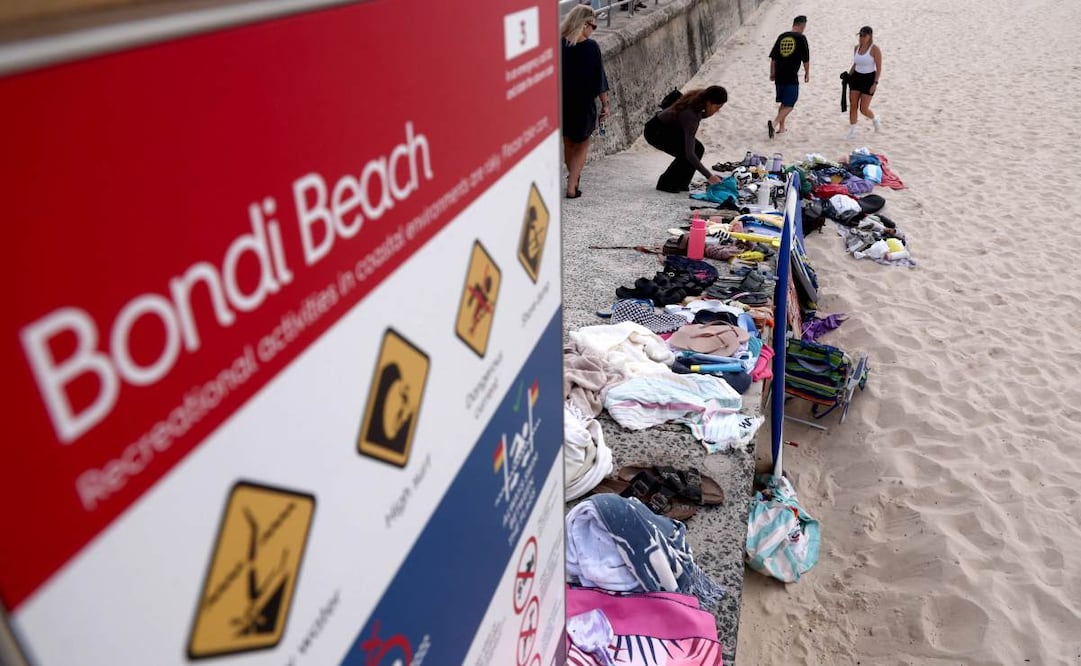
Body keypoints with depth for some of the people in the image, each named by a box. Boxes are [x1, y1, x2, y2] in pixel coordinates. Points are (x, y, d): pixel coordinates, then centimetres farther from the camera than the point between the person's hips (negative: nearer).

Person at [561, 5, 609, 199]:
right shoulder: (591, 47, -12)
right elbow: (599, 80, -9)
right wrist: (605, 104, 1)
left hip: (559, 103, 3)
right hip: (583, 105, -3)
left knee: (568, 142, 24)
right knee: (582, 145, 15)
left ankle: (574, 178, 38)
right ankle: (572, 186, 7)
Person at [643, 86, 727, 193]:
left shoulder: (699, 98, -14)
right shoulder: (690, 115, -35)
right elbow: (689, 153, -37)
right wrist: (708, 175, -37)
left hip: (669, 128, 9)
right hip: (655, 132, -9)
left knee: (698, 149, -4)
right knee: (687, 153, -20)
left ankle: (680, 184, 7)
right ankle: (666, 184, -3)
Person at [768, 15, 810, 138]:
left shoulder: (782, 36, 8)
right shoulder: (801, 38, -5)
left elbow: (773, 57, 10)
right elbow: (806, 59, -1)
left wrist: (772, 73, 19)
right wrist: (807, 73, 13)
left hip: (779, 76, 6)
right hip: (792, 77, -6)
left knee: (783, 102, 20)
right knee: (789, 105, -1)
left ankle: (781, 127, 26)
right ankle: (774, 123, -21)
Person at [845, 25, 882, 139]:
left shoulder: (875, 49, -13)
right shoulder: (856, 48, 5)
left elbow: (879, 68, -13)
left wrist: (875, 83, -19)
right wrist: (848, 76, 9)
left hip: (869, 79, -5)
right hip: (856, 78, 5)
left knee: (863, 109, -5)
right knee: (853, 105, -1)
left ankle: (875, 119, 29)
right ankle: (852, 132, 7)